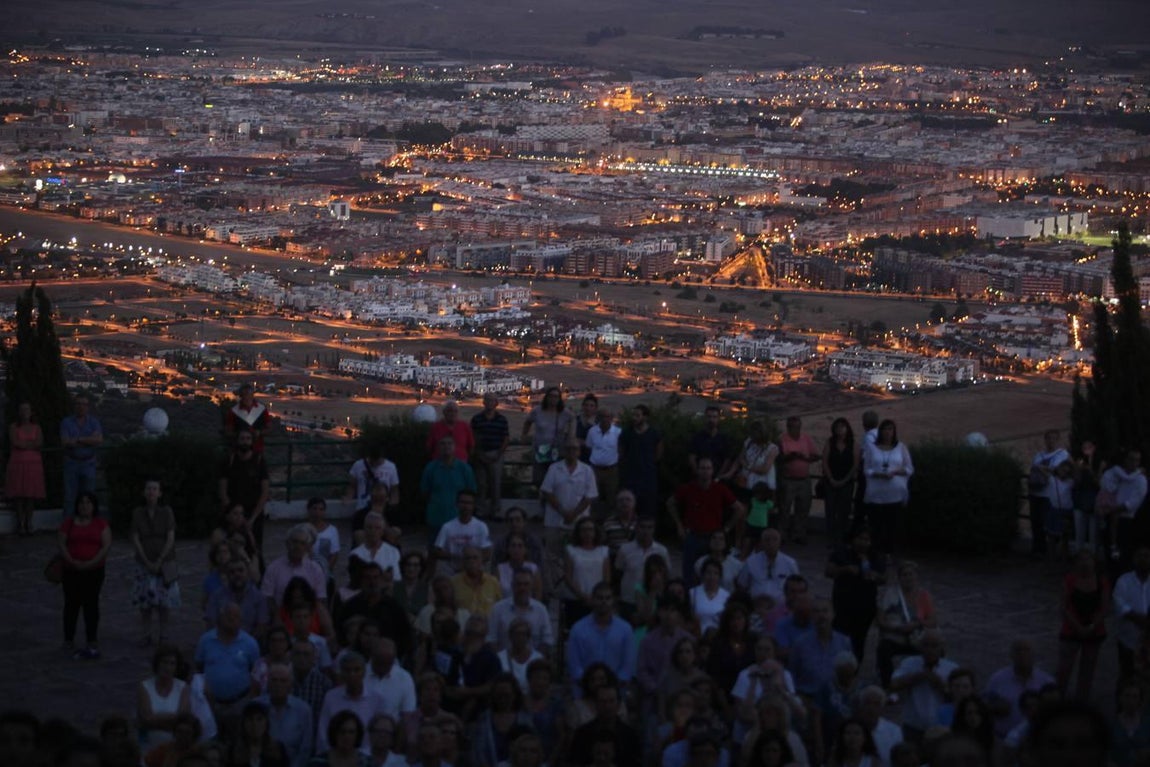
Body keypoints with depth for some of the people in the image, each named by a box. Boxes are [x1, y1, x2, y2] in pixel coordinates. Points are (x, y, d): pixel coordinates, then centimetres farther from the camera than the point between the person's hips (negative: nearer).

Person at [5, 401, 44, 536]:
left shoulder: (36, 427, 12)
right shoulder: (13, 427, 5)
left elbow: (40, 444, -2)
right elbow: (15, 443, -9)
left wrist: (24, 445, -9)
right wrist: (32, 444, -2)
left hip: (34, 463, 2)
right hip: (17, 463, -2)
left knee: (31, 494, -2)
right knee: (19, 494, -5)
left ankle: (28, 524, 2)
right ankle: (20, 524, -2)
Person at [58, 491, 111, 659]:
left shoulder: (101, 524, 2)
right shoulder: (69, 522, 6)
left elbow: (107, 545, -5)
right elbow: (60, 542, -1)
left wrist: (92, 562, -17)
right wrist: (72, 561, -15)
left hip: (94, 571, -2)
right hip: (71, 570, 2)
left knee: (91, 604, -5)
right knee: (72, 604, 7)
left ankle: (92, 644, -5)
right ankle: (68, 642, 15)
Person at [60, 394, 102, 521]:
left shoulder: (94, 422, 7)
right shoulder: (66, 422, 4)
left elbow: (99, 440, -9)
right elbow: (65, 442, -10)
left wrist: (78, 439, -12)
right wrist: (88, 441, -10)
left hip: (88, 464, 1)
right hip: (71, 462, -1)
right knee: (70, 496, -3)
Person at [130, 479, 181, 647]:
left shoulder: (166, 512, -2)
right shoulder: (138, 513, 1)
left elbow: (170, 539, -6)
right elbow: (135, 540, -1)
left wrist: (159, 562, -11)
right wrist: (147, 563, -9)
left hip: (164, 562, -1)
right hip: (144, 562, 1)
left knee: (164, 601, -1)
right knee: (144, 601, -1)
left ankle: (164, 635, 5)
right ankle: (147, 635, 5)